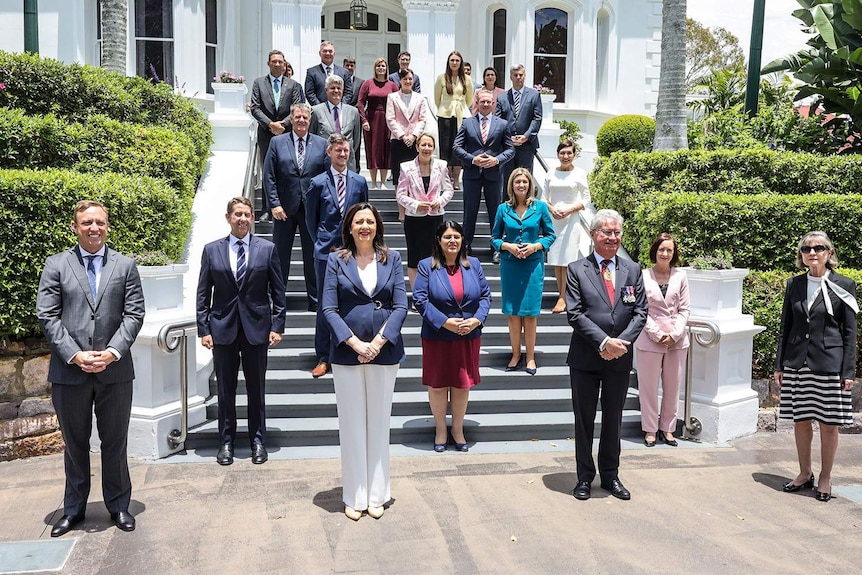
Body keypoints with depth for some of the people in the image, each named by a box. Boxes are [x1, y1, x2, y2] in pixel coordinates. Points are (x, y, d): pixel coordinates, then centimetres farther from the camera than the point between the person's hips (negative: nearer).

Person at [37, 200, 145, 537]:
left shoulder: (125, 266, 6)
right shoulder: (56, 265, 4)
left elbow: (134, 314, 0)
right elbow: (47, 316, -2)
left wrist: (113, 352, -13)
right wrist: (75, 355, -12)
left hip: (115, 370, 0)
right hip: (69, 371, 0)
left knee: (115, 442, 10)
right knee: (74, 444, 13)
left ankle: (118, 505, 24)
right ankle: (74, 509, 27)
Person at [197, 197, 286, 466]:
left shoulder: (267, 249, 1)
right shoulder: (212, 250, 3)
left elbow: (278, 292, 2)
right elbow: (203, 294, 4)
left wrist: (277, 326, -3)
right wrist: (204, 329, -2)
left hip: (256, 328, 0)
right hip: (223, 328, 1)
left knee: (256, 389, 8)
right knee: (225, 390, 9)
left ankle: (258, 441, 22)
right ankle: (226, 442, 22)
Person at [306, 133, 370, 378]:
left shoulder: (359, 182, 5)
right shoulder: (318, 183, 0)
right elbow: (311, 218, 6)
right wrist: (321, 243, 2)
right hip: (326, 252, -1)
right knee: (324, 305, 4)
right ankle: (323, 357, 14)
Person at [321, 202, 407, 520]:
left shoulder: (391, 259, 5)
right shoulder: (337, 261, 2)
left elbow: (400, 306, -1)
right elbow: (329, 308, -4)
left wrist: (378, 342, -12)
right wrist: (355, 343, -14)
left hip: (384, 351, 1)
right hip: (347, 352, -1)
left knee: (379, 421, 9)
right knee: (351, 423, 5)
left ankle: (377, 494, 20)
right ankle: (354, 496, 17)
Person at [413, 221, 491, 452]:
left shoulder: (473, 264, 6)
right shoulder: (427, 266, -4)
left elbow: (485, 295, 6)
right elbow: (420, 299, -11)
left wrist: (476, 320, -11)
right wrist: (445, 322, -19)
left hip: (468, 337, 3)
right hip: (437, 337, -2)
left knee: (462, 384, 11)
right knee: (437, 385, 8)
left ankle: (458, 429, 28)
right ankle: (440, 429, 26)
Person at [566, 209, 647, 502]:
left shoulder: (633, 270, 7)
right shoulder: (576, 270, -3)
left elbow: (640, 312, 2)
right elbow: (574, 314, -10)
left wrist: (622, 341, -13)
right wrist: (604, 342, -18)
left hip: (620, 357, 3)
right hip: (585, 357, -2)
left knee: (613, 419, 14)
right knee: (584, 419, 8)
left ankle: (610, 475, 28)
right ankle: (585, 477, 22)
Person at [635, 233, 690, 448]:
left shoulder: (680, 277, 4)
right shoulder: (644, 277, -4)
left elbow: (684, 309, 4)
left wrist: (674, 334, -8)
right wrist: (658, 335, -11)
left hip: (677, 341, 3)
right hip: (649, 340, -2)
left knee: (673, 386, 10)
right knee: (649, 387, 5)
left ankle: (667, 428, 23)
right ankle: (650, 430, 19)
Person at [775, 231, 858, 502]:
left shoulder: (843, 285, -2)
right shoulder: (794, 284, 6)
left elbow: (850, 331, -1)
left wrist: (849, 371, -6)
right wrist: (779, 365, 6)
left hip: (829, 365, -3)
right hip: (797, 364, 3)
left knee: (828, 424, 5)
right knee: (800, 421, 10)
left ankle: (825, 478, 21)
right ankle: (805, 474, 26)